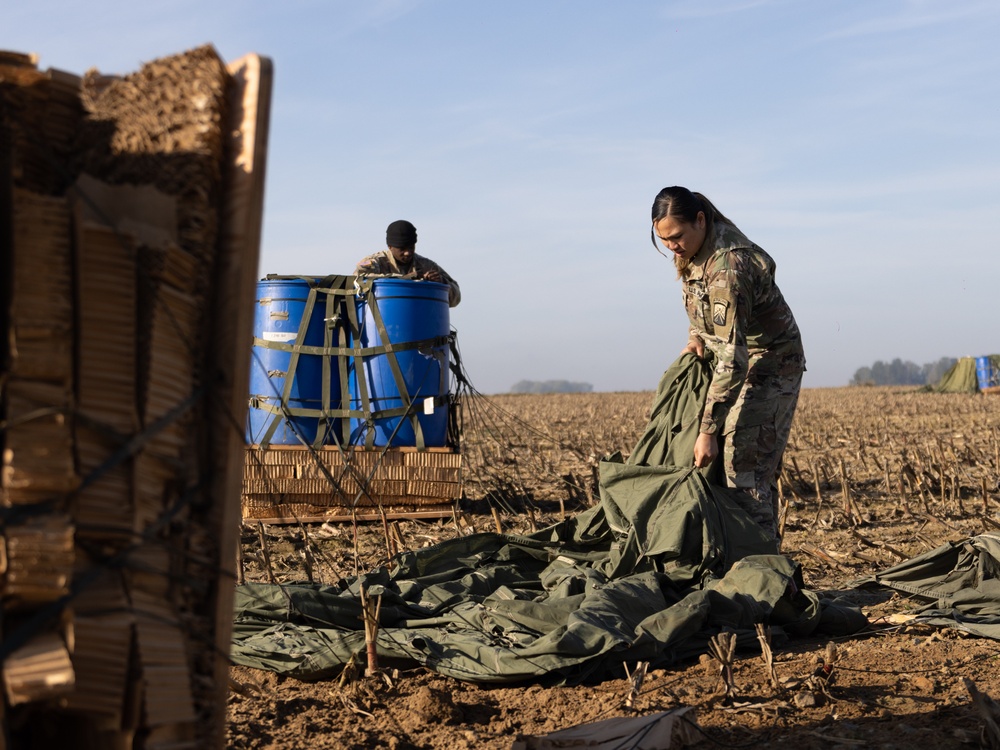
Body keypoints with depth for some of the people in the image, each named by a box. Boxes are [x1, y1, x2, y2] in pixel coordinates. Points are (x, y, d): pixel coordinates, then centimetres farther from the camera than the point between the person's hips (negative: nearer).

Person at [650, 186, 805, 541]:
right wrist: (696, 335, -2)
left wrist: (708, 430, -36)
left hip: (769, 363, -9)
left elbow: (732, 359, -35)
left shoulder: (727, 266, -32)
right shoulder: (692, 249, -5)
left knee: (745, 469, -15)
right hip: (735, 356, 9)